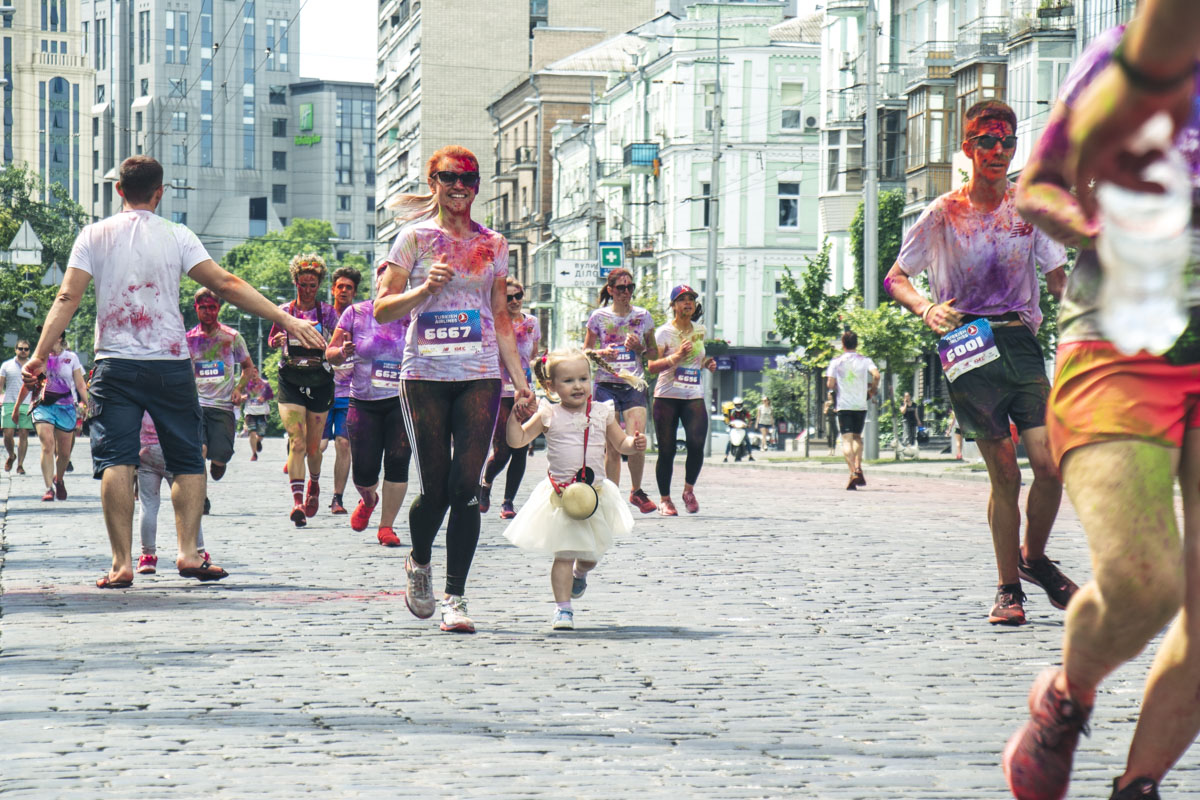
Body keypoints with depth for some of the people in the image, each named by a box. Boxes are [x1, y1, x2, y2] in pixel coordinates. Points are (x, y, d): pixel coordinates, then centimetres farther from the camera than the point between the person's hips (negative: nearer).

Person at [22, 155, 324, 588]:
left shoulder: (94, 235, 5)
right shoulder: (176, 236, 2)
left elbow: (67, 298, -2)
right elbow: (226, 285, -4)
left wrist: (39, 355, -1)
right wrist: (284, 318, -3)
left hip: (115, 364, 0)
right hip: (171, 364, 0)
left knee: (116, 462, -2)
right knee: (188, 461, 10)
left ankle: (122, 563, -9)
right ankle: (189, 553, 1)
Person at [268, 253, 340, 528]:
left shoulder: (327, 312, 4)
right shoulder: (284, 311, 6)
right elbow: (272, 339, 18)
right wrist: (277, 340, -5)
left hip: (319, 382, 1)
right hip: (290, 381, -1)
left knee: (313, 446, 8)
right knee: (297, 442, -16)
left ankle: (314, 484, 39)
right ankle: (297, 500, -22)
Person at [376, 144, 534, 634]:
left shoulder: (493, 245, 13)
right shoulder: (416, 237, 4)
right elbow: (382, 310, 2)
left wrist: (521, 382, 12)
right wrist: (426, 289, -16)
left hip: (480, 376, 2)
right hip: (425, 373, -2)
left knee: (465, 486, -8)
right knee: (435, 488, -3)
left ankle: (455, 597, -2)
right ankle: (419, 563, 28)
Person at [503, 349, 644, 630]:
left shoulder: (602, 412, 3)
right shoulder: (549, 415, -3)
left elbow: (620, 443, 12)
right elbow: (517, 440, -3)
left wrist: (634, 443, -9)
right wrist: (515, 414, -16)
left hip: (595, 493, 3)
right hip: (561, 496, -3)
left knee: (590, 554, 14)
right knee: (564, 554, -8)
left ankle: (580, 573, 48)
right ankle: (562, 608, -1)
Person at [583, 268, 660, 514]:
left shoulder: (643, 316, 10)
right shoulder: (599, 317, 6)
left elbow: (654, 354, 16)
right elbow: (585, 352, 10)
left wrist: (639, 347, -4)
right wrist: (602, 353, -10)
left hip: (634, 385, 1)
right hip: (606, 385, -1)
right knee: (613, 446, -3)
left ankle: (636, 491, 8)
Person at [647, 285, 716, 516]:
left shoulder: (700, 331, 13)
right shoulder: (664, 332, -2)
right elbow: (652, 365, -10)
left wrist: (707, 363, 9)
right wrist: (676, 357, -22)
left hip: (694, 396, 3)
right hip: (667, 396, -3)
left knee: (697, 444, -15)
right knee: (667, 451, -2)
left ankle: (689, 490, 6)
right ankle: (664, 499, 9)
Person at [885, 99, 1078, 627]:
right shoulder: (943, 214, 3)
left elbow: (1057, 279, 11)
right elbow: (895, 279, 8)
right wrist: (926, 308, -11)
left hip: (1021, 342, 2)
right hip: (968, 347, -2)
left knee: (1050, 466, -9)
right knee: (1004, 475, -3)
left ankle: (1034, 559, 18)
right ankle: (1008, 587, 12)